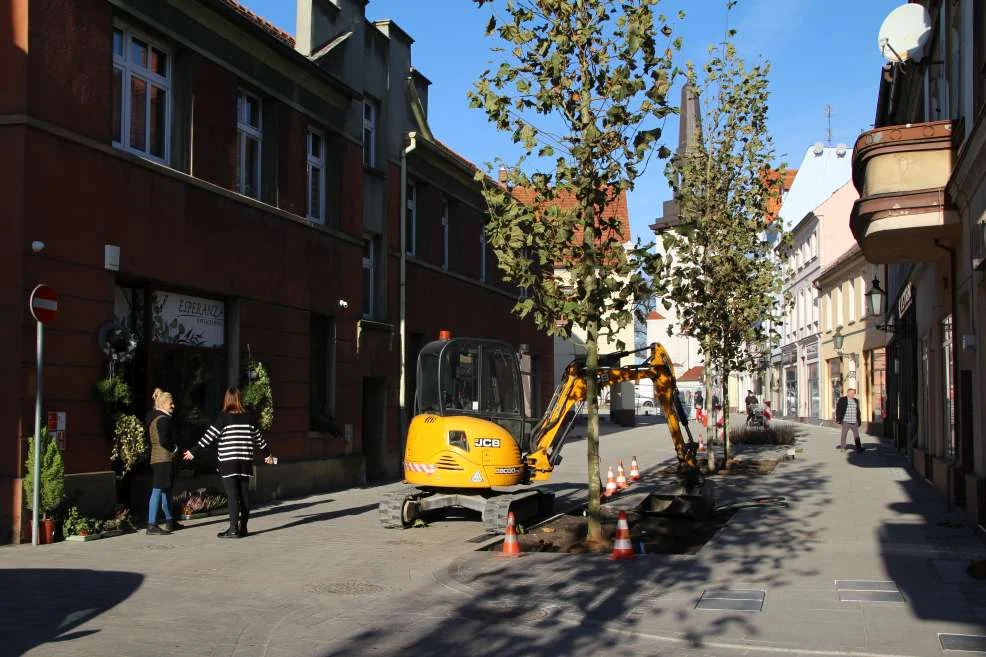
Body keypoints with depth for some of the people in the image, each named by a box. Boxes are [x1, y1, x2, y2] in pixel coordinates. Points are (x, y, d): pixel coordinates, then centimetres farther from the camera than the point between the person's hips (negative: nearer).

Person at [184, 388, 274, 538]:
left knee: (233, 496, -5)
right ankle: (243, 528, 15)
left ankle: (234, 529, -8)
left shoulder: (224, 417, -6)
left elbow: (209, 436, -8)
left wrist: (193, 451, -2)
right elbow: (258, 437, 16)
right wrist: (267, 453, 30)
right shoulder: (248, 417, 7)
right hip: (245, 462, 4)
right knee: (244, 495, 9)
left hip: (228, 462, -4)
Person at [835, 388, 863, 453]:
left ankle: (859, 448, -3)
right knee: (843, 435, 4)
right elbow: (838, 410, -2)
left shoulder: (856, 401, 13)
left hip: (854, 422, 4)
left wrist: (859, 421, 15)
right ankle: (842, 447, 13)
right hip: (846, 421, -4)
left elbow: (858, 411, 18)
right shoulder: (842, 400, -2)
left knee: (856, 435, -2)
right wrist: (839, 419, -7)